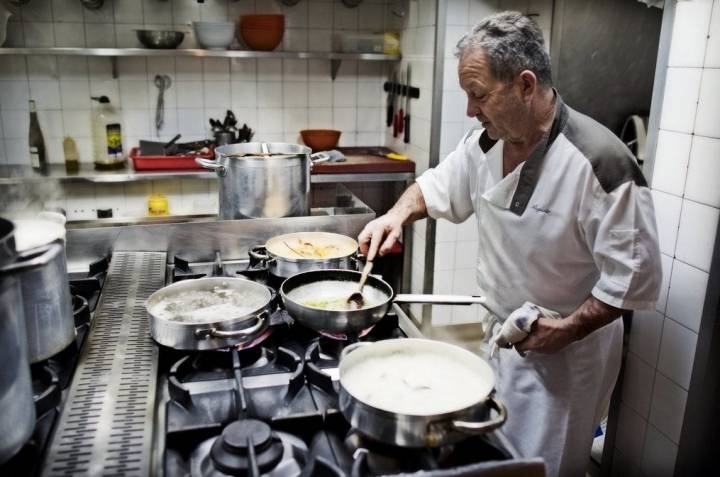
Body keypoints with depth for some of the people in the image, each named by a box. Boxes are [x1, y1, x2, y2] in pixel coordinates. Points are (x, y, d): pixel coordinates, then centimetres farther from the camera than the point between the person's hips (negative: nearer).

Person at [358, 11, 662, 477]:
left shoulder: (597, 160, -28)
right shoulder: (487, 142, -7)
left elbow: (635, 276, -22)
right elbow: (438, 187, 9)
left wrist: (568, 330, -21)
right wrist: (398, 214, -9)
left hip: (563, 351, -6)